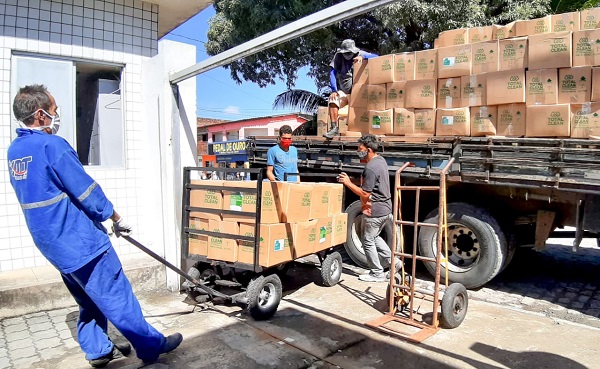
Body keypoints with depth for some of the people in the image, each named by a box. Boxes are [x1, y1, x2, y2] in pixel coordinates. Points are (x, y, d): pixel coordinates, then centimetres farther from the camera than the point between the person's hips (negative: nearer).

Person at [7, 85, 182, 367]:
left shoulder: (14, 151, 9)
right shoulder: (51, 145, -19)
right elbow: (87, 191, -17)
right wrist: (116, 220, -4)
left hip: (51, 244, 9)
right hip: (79, 241, -9)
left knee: (89, 300, 20)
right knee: (117, 298, 1)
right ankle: (152, 346, 12)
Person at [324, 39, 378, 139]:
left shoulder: (359, 54, 1)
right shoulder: (338, 57, 0)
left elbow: (376, 56, -10)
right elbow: (332, 73, -9)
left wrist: (362, 57, -27)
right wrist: (334, 91, -22)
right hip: (343, 91, 0)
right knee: (333, 100, -28)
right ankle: (334, 128, -28)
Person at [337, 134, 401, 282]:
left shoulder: (370, 168, -23)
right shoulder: (381, 160, 9)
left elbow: (365, 194, -22)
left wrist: (348, 183, -16)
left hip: (374, 211, -10)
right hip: (386, 208, 10)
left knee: (368, 241, 5)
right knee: (374, 237, 24)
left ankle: (377, 273, 16)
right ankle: (393, 261, 22)